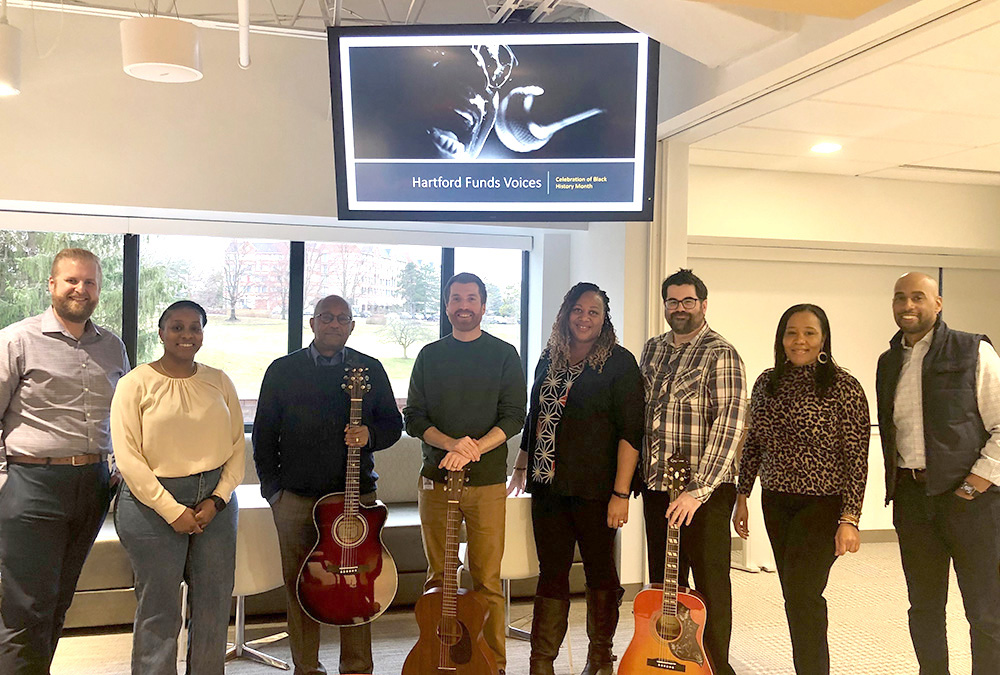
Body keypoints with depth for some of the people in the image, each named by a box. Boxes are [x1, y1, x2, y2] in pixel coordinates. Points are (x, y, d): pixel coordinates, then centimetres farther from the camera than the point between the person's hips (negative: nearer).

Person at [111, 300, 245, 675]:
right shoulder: (137, 383, -4)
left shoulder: (219, 382, 7)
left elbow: (237, 446, 7)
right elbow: (127, 456, -9)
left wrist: (218, 498, -6)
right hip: (152, 504, -3)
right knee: (158, 611, 5)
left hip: (215, 503, 4)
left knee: (214, 606, 9)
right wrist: (171, 510, -12)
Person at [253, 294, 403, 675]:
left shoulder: (370, 370, 7)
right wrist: (272, 487, 1)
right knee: (300, 586, 6)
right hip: (295, 497, 0)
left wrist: (369, 435, -11)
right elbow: (264, 433, 7)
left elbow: (393, 424, 11)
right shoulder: (283, 370, 5)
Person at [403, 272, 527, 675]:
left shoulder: (504, 355, 4)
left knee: (487, 580, 0)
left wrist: (475, 448, -18)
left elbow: (514, 416, -3)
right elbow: (413, 417, 4)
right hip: (435, 477, 2)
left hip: (487, 479, -2)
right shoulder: (429, 356, 10)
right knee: (437, 577, 8)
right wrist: (452, 444, -14)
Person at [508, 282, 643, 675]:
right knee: (551, 573, 8)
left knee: (600, 572, 9)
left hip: (593, 490, -4)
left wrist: (621, 492, -16)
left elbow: (630, 431, -11)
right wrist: (521, 468, 19)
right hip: (547, 487, 5)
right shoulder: (549, 360, 12)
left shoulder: (619, 362, -5)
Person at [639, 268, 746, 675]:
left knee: (710, 583, 4)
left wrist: (697, 490, -26)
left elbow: (729, 423, -20)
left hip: (706, 491, -6)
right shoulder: (652, 350, 10)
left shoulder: (720, 355, -11)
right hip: (657, 486, 6)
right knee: (663, 583, 15)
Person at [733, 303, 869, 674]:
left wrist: (849, 519, -17)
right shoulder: (767, 383, 4)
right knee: (796, 596, 14)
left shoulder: (844, 387, -11)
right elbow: (753, 443, 11)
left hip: (823, 504, -5)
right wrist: (742, 498, 10)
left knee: (801, 595, -7)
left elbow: (857, 458, -13)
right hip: (776, 503, 5)